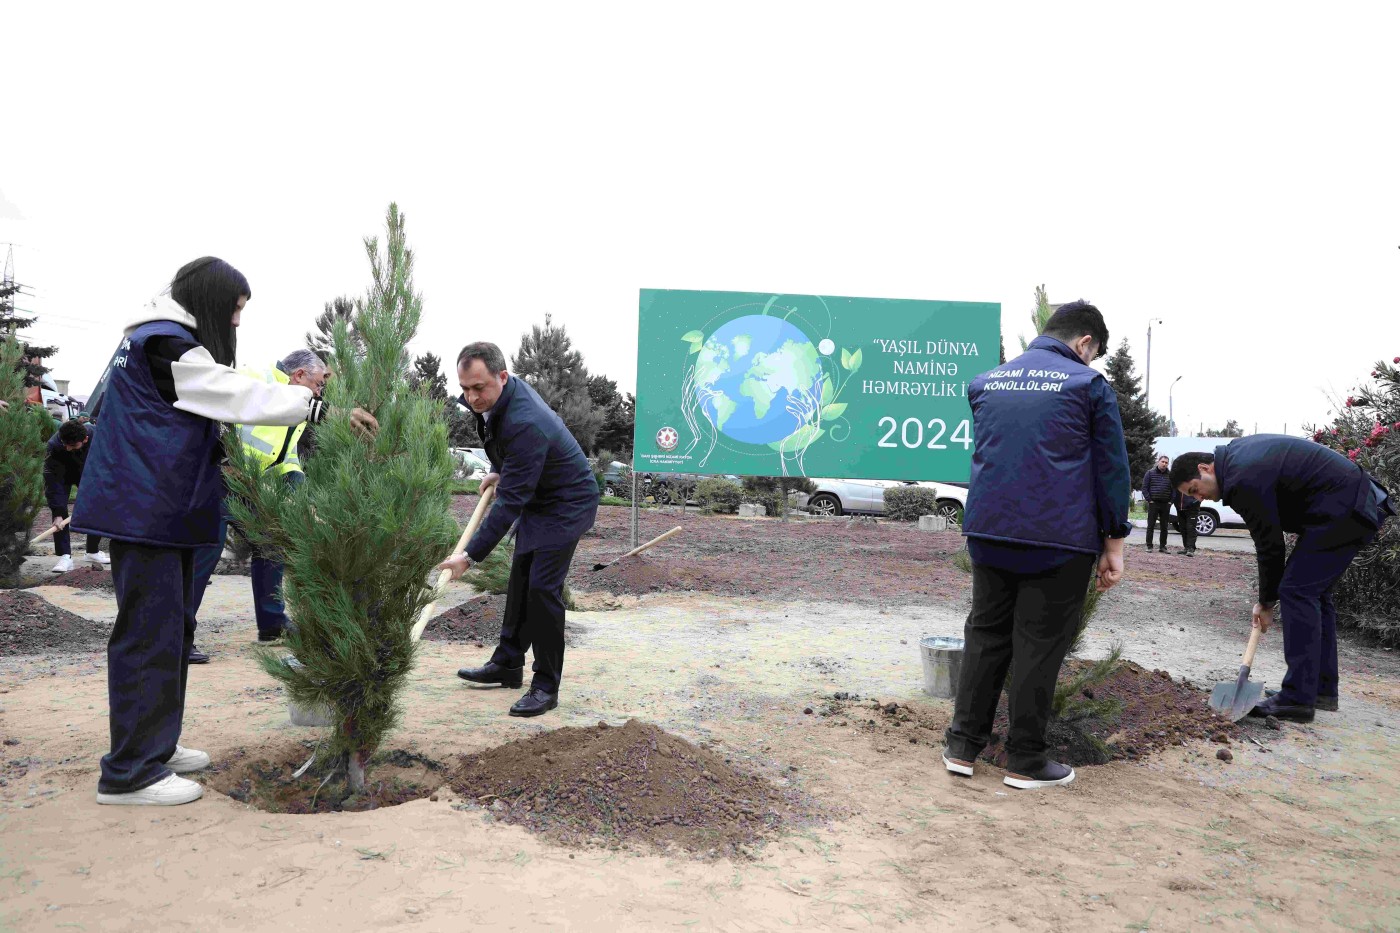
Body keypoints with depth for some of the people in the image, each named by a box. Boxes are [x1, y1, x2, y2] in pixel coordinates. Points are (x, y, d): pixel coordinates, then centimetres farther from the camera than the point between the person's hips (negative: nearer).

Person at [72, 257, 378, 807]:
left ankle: (154, 745, 25)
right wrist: (325, 408, -22)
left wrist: (219, 454, 13)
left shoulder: (161, 341, 18)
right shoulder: (163, 344, -14)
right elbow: (239, 395, -20)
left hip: (162, 509, 11)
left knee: (172, 628, 15)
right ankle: (130, 773, -1)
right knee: (149, 633, -7)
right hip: (145, 509, -11)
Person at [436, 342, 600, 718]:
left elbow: (509, 502, -35)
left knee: (543, 588, -14)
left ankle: (546, 686, -3)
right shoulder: (502, 392, -8)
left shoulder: (525, 425, -36)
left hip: (567, 503, -10)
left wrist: (471, 555, -33)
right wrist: (499, 471, 13)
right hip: (537, 497, 10)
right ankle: (508, 664, 27)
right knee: (520, 581, 14)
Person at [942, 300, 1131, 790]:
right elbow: (1111, 469, -2)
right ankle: (1025, 760, 12)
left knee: (985, 632, 14)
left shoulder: (984, 382, 12)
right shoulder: (1089, 384, -2)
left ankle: (963, 745, 16)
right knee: (1040, 644, 5)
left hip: (987, 530, 4)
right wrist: (1114, 544, 4)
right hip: (1060, 538, -4)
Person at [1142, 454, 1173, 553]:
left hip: (1166, 504, 3)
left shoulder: (1170, 475, 8)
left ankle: (1162, 546, 13)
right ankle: (1149, 546, 2)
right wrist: (1149, 500, -8)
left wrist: (1171, 501, 1)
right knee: (1150, 525, -1)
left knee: (1164, 526, 6)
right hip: (1153, 503, -3)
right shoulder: (1150, 473, 1)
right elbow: (1144, 488, 0)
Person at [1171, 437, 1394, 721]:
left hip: (1343, 511, -10)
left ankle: (1298, 699, -10)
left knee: (1297, 591, -11)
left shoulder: (1244, 480, -20)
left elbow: (1269, 545, -12)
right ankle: (1322, 689, 19)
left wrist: (1267, 602, 0)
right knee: (1315, 592, 14)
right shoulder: (1236, 452, 10)